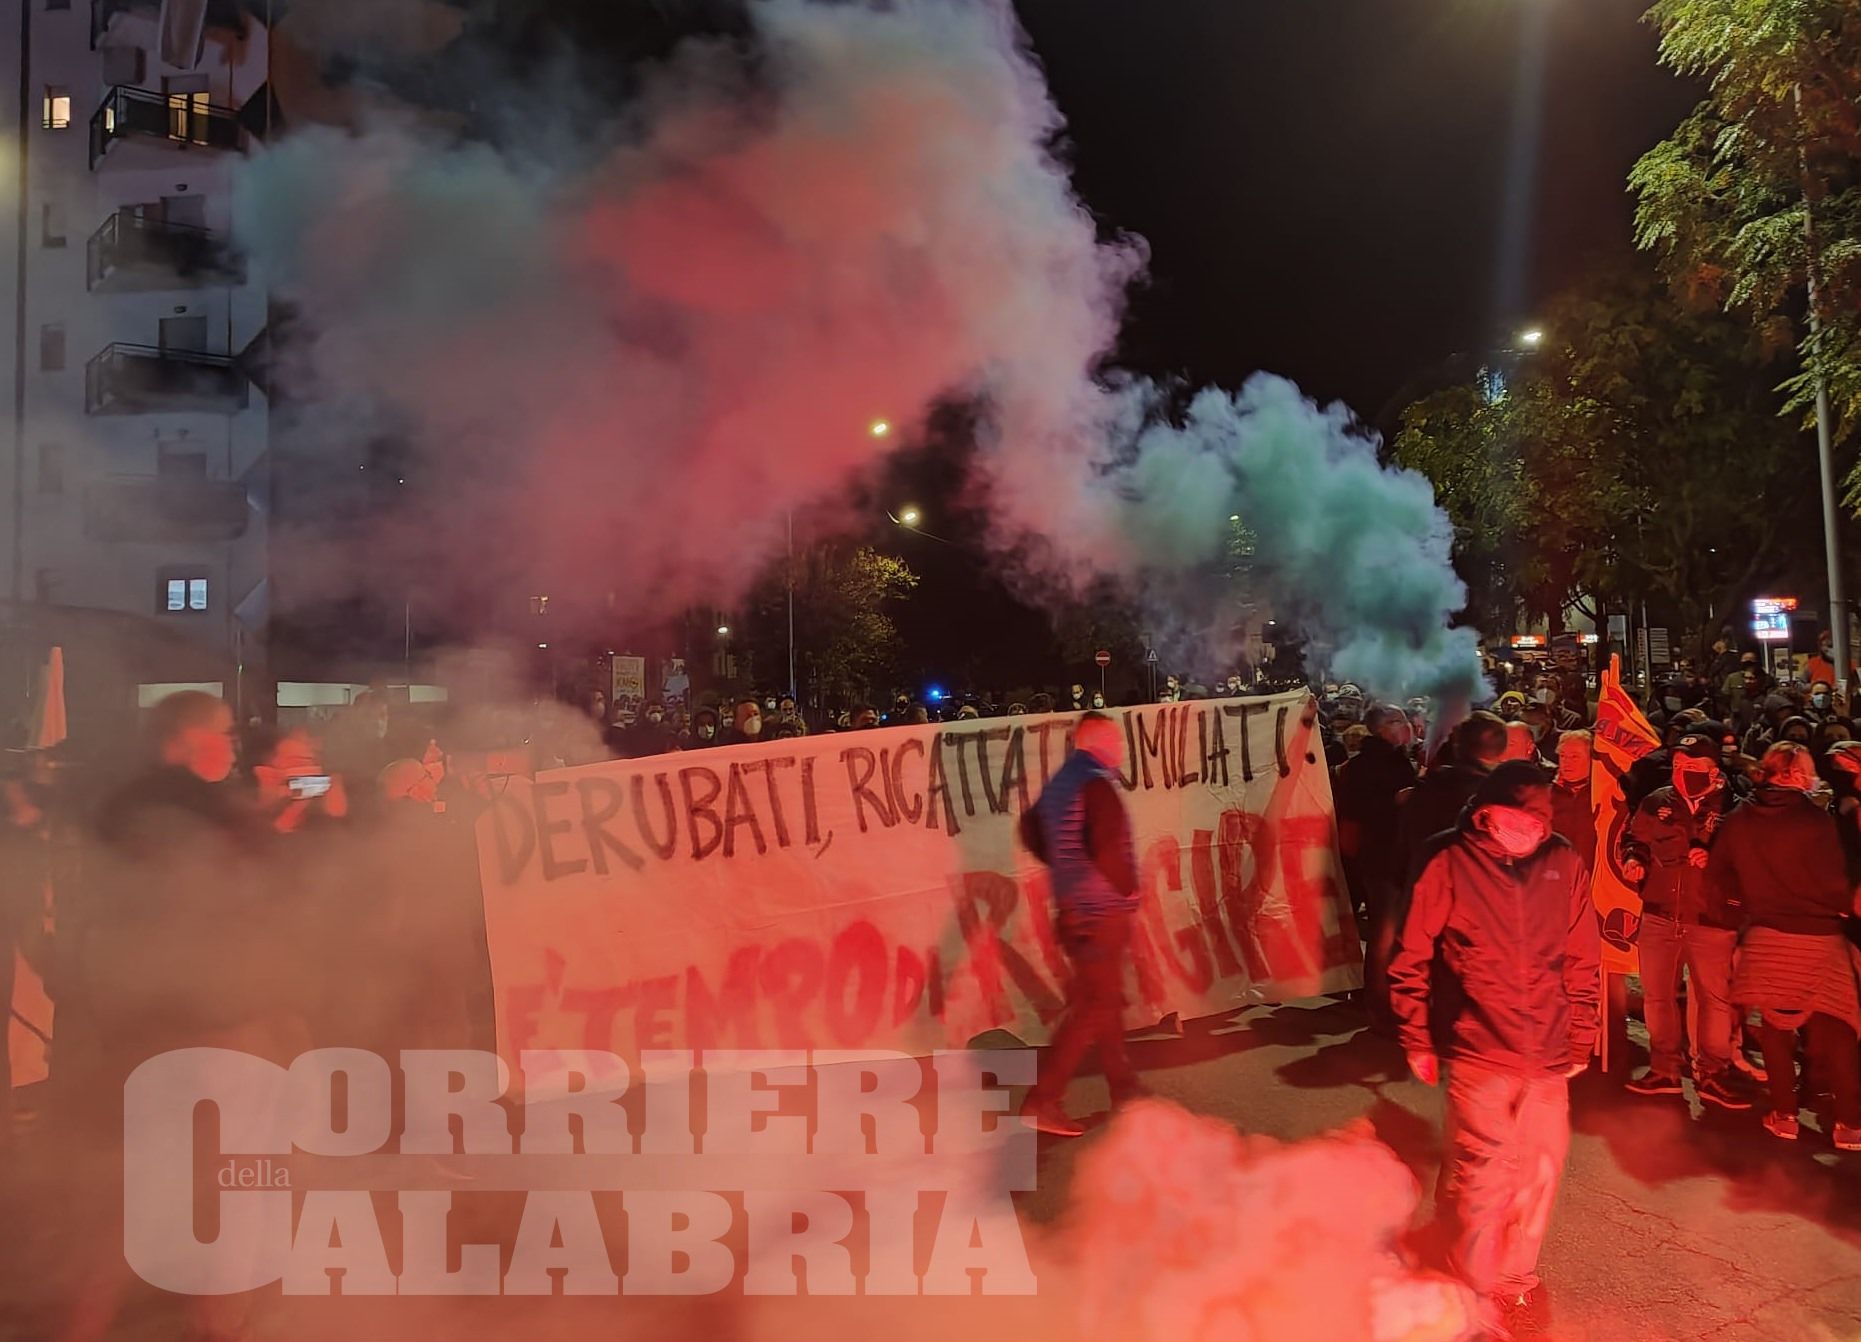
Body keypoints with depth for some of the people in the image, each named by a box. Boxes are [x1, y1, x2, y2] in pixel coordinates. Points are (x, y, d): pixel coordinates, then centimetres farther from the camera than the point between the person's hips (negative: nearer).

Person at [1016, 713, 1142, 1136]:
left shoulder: (1058, 784, 11)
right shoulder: (1096, 784, -17)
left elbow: (1030, 829, 21)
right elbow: (1106, 847, -28)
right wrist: (1126, 888, -12)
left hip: (1073, 909, 9)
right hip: (1101, 913, -9)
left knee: (1102, 1001, 18)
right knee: (1094, 1008, -2)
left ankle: (1125, 1090, 29)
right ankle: (1042, 1102, -2)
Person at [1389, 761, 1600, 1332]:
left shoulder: (1564, 863, -1)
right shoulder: (1450, 863, -11)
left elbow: (1584, 961, 9)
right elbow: (1411, 960, -4)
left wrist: (1580, 1040, 11)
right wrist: (1417, 1042, -1)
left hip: (1548, 1055, 4)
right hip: (1479, 1053, -3)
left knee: (1539, 1170, 13)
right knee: (1482, 1174, 1)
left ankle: (1516, 1275, 37)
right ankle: (1476, 1288, 26)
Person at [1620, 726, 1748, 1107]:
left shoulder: (1731, 808, -5)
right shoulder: (1657, 803, 6)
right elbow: (1634, 839, 18)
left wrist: (1715, 859, -22)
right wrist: (1633, 859, -1)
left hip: (1710, 918, -3)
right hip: (1660, 915, 3)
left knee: (1716, 997, 4)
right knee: (1657, 995, 10)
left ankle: (1712, 1074, 19)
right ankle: (1663, 1069, 23)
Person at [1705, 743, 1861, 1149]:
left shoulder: (1738, 820, -1)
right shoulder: (1816, 819, -13)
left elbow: (1718, 881, 3)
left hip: (1764, 937, 3)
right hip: (1819, 938, -3)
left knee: (1775, 1025, 13)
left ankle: (1784, 1115, 16)